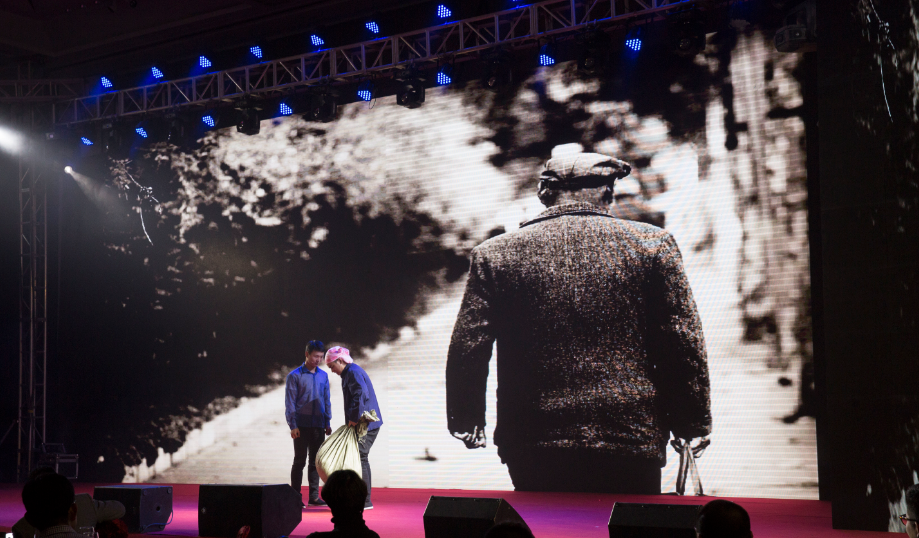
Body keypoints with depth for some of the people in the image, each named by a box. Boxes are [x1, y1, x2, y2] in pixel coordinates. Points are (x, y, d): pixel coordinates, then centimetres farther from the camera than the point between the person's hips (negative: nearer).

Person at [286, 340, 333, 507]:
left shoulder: (323, 376, 9)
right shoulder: (294, 376, -3)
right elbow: (290, 402, -4)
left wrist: (328, 423, 10)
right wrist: (293, 425, -10)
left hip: (318, 426, 4)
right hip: (301, 425, -4)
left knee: (315, 462, 6)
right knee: (299, 462, 0)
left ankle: (314, 496, 11)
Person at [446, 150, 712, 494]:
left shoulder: (494, 254, 2)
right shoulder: (652, 244, 1)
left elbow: (467, 349, 2)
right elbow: (685, 346, 0)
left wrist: (466, 423, 15)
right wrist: (693, 426, 9)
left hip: (532, 447, 1)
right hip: (631, 440, -1)